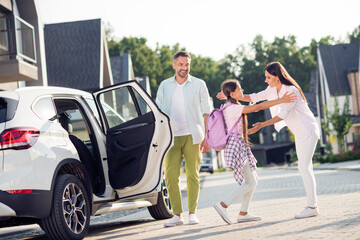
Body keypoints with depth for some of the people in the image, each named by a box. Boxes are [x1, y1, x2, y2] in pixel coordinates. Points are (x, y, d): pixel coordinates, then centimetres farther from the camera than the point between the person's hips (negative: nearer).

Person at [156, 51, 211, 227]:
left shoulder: (199, 85, 8)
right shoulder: (164, 86, 13)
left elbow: (206, 113, 6)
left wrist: (207, 138, -2)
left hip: (192, 136, -1)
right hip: (171, 137, 2)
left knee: (193, 175, -1)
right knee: (170, 176, -5)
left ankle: (192, 213, 5)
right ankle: (177, 214, 0)